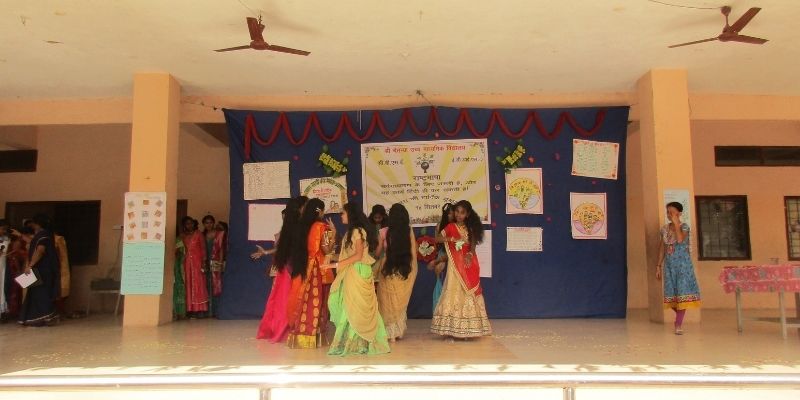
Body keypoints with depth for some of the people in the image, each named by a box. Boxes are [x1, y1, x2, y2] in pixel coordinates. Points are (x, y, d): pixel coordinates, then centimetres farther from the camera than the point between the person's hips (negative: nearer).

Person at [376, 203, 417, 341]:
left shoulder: (385, 232, -10)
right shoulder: (409, 231, -6)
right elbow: (414, 253, -2)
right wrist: (413, 271, 9)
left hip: (389, 270, -2)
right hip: (406, 271, 2)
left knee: (389, 302, 14)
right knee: (401, 302, 20)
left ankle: (391, 332, 15)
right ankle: (399, 331, 26)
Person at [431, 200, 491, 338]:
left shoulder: (470, 228, 12)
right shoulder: (450, 227, 4)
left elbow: (473, 245, 4)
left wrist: (470, 254, -16)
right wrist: (451, 239, -16)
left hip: (469, 264, 3)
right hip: (455, 265, -3)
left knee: (468, 293, 3)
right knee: (455, 293, -7)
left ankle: (467, 328, 8)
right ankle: (453, 328, -6)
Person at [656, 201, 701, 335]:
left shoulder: (684, 227, -5)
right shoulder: (664, 229, 9)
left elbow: (680, 240, -26)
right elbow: (662, 249, 12)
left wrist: (676, 223, -18)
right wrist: (659, 266, 9)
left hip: (682, 264, -5)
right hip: (669, 264, 5)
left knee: (682, 291, -9)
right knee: (671, 292, 6)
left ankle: (678, 324, -6)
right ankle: (679, 318, 28)